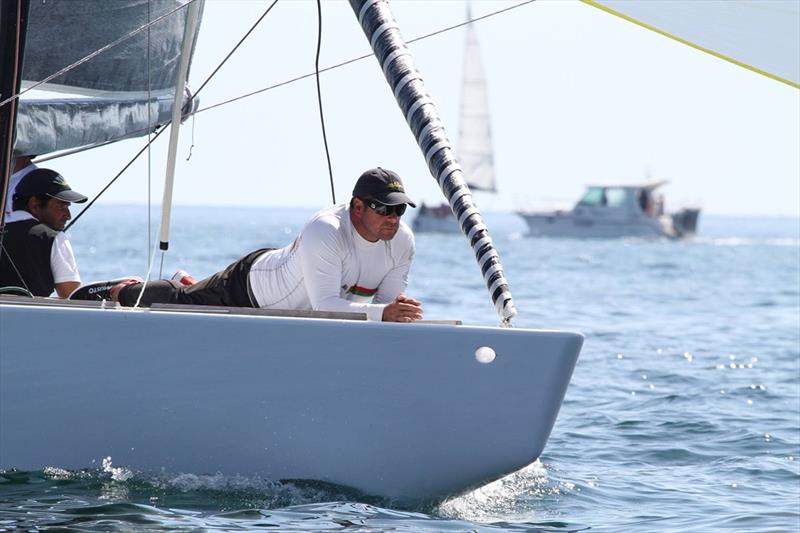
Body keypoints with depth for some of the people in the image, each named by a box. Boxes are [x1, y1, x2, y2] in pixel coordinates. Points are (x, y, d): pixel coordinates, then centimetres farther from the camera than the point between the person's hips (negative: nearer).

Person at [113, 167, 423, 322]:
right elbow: (324, 304, -49)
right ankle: (125, 291, 51)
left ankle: (190, 283, 65)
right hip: (251, 285, -6)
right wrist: (381, 313, -62)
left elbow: (387, 302, -18)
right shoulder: (325, 232, -45)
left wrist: (398, 309, -43)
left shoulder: (402, 241, -23)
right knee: (181, 302, 20)